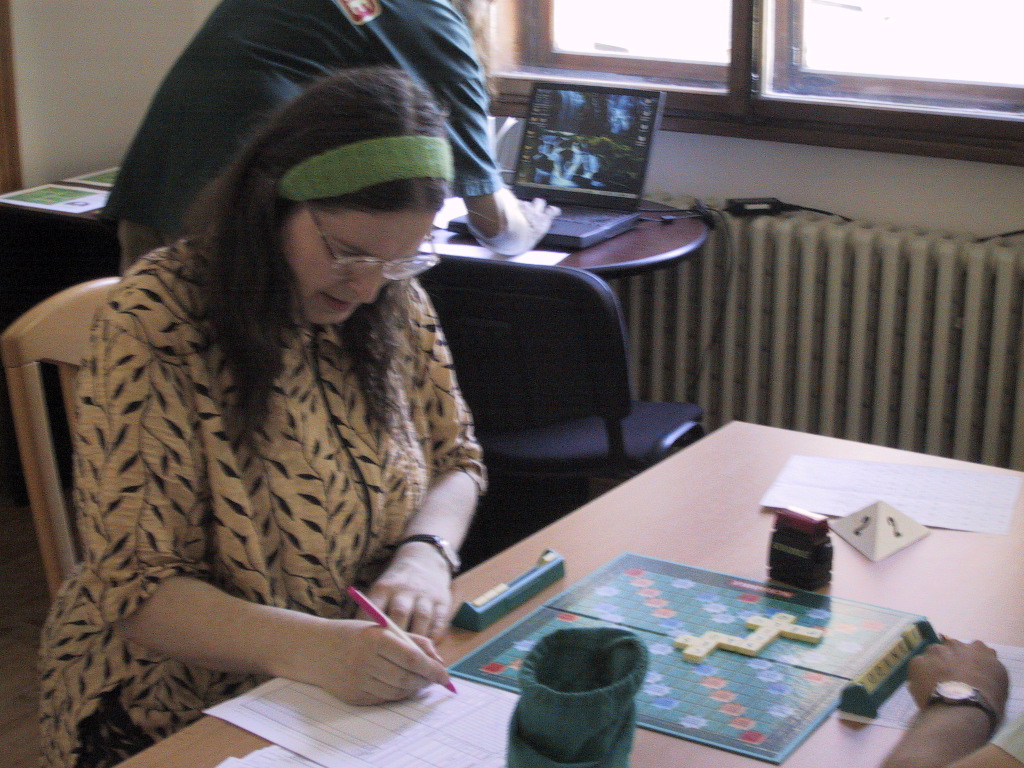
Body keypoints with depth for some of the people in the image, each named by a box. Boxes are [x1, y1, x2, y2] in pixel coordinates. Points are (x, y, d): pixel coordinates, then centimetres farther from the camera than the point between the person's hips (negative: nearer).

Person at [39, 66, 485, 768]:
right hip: (183, 709, -4)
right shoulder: (155, 323, -16)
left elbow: (456, 460, 11)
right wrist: (310, 649, -32)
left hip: (381, 677, 5)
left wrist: (425, 554, -12)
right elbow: (135, 586, -16)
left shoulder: (395, 298, -1)